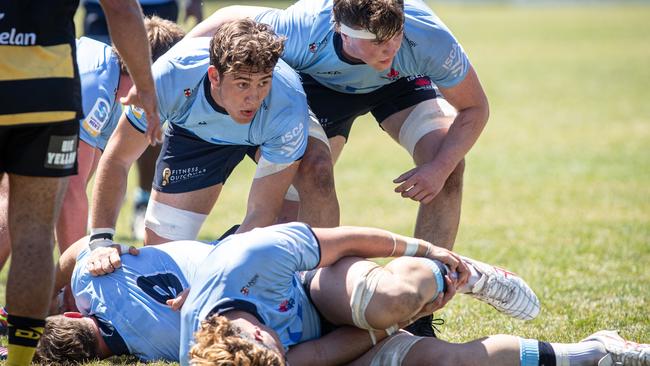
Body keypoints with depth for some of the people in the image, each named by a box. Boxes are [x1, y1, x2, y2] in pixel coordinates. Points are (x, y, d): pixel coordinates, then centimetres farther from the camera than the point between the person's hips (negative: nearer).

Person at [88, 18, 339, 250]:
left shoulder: (288, 107, -42)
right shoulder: (171, 76, -41)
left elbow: (262, 210, -34)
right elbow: (117, 159, -30)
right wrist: (101, 239, -40)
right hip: (194, 131, 1)